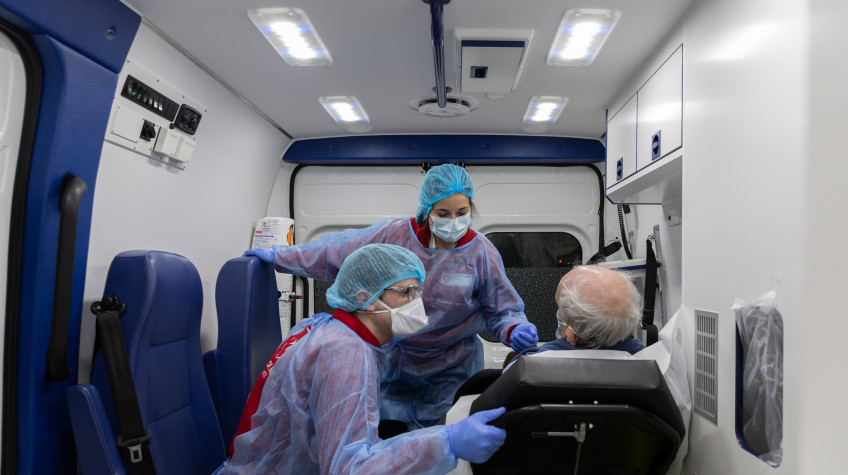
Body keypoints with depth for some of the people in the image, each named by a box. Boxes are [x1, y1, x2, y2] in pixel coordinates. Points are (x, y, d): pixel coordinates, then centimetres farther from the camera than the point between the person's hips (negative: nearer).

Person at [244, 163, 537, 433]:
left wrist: (515, 330, -27)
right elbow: (337, 253, -1)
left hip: (450, 371, -1)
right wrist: (279, 257, 4)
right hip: (393, 362, 2)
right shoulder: (394, 235, -13)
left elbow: (502, 310, -3)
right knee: (387, 434, 12)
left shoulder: (482, 253, -14)